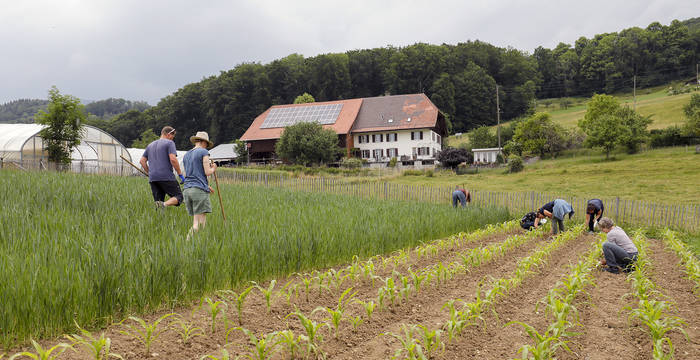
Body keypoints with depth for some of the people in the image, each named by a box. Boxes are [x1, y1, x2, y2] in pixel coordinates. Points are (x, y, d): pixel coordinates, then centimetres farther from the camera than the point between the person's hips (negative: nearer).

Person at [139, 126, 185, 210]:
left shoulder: (150, 145, 22)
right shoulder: (169, 143, 0)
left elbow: (142, 161, 19)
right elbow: (173, 159, -13)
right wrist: (180, 174, -8)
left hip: (152, 178, 6)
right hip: (166, 177, -6)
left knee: (158, 201, 10)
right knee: (178, 196, 0)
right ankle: (164, 204, -28)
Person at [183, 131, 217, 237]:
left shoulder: (186, 155, 20)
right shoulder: (204, 152, -1)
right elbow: (207, 172, -9)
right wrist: (213, 168, 13)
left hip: (187, 190, 7)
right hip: (200, 190, -7)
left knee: (195, 221, 8)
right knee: (200, 222, -9)